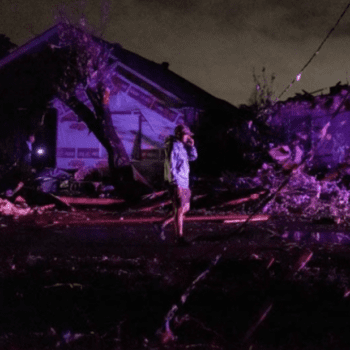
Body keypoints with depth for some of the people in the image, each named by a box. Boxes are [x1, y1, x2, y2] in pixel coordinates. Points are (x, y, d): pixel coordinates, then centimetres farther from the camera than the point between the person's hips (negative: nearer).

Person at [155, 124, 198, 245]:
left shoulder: (182, 146, 13)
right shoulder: (173, 147, -16)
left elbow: (193, 157, 21)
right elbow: (171, 166, -20)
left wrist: (191, 145, 4)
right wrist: (176, 184, -21)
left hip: (184, 183, 10)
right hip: (177, 184, -10)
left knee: (185, 208, 15)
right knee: (179, 210, -3)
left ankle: (162, 225, 19)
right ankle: (179, 237, 6)